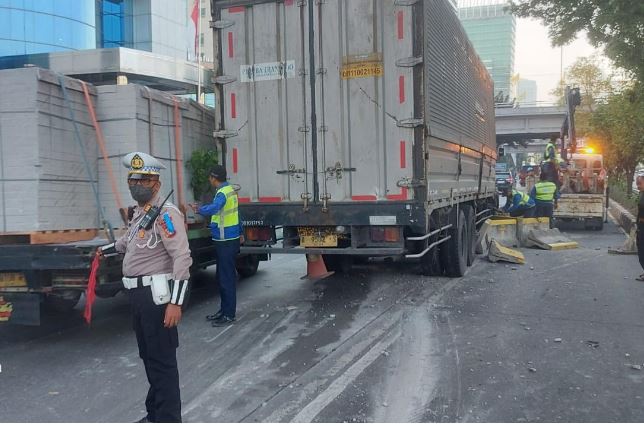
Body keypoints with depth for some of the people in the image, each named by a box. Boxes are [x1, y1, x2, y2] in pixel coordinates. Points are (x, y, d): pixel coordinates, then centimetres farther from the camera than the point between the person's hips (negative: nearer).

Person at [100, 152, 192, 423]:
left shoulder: (166, 214, -16)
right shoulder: (138, 213, 14)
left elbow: (182, 258, -23)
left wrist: (176, 302, -27)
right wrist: (105, 250, 53)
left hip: (157, 294, -10)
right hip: (138, 294, 10)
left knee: (162, 360, -3)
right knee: (148, 356, 20)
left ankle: (167, 419, 7)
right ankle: (155, 413, 34)